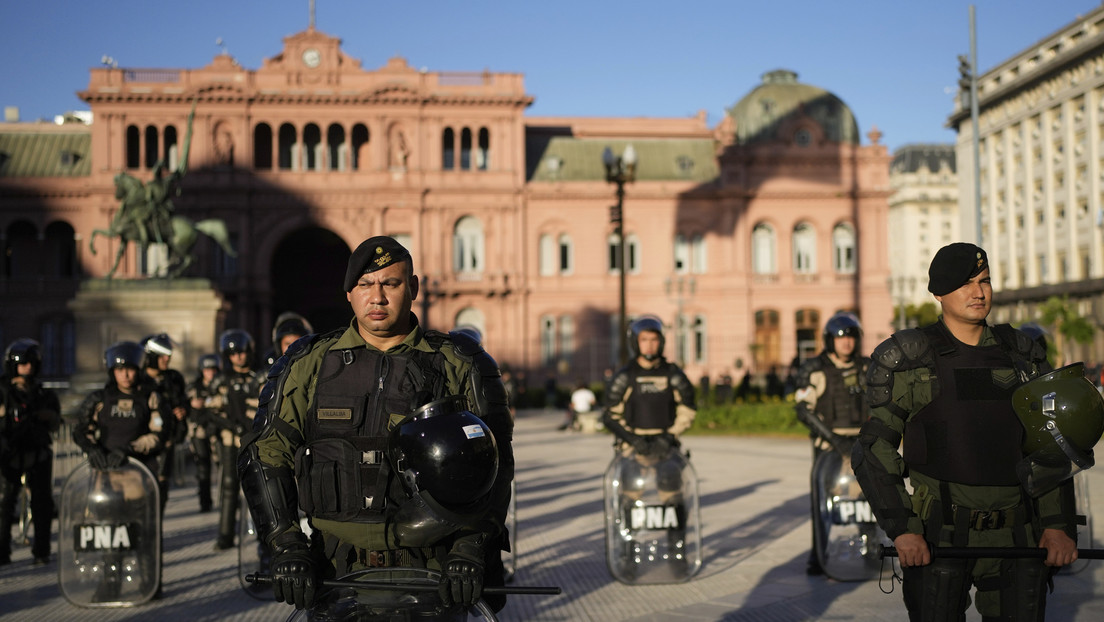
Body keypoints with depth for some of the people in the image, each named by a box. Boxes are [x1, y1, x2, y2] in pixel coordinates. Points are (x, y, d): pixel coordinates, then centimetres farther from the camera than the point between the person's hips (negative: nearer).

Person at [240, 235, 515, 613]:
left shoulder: (459, 365, 10)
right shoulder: (309, 365, 13)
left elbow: (492, 462, 6)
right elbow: (265, 453, 11)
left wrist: (471, 548, -8)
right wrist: (286, 545, -2)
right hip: (339, 567, 1)